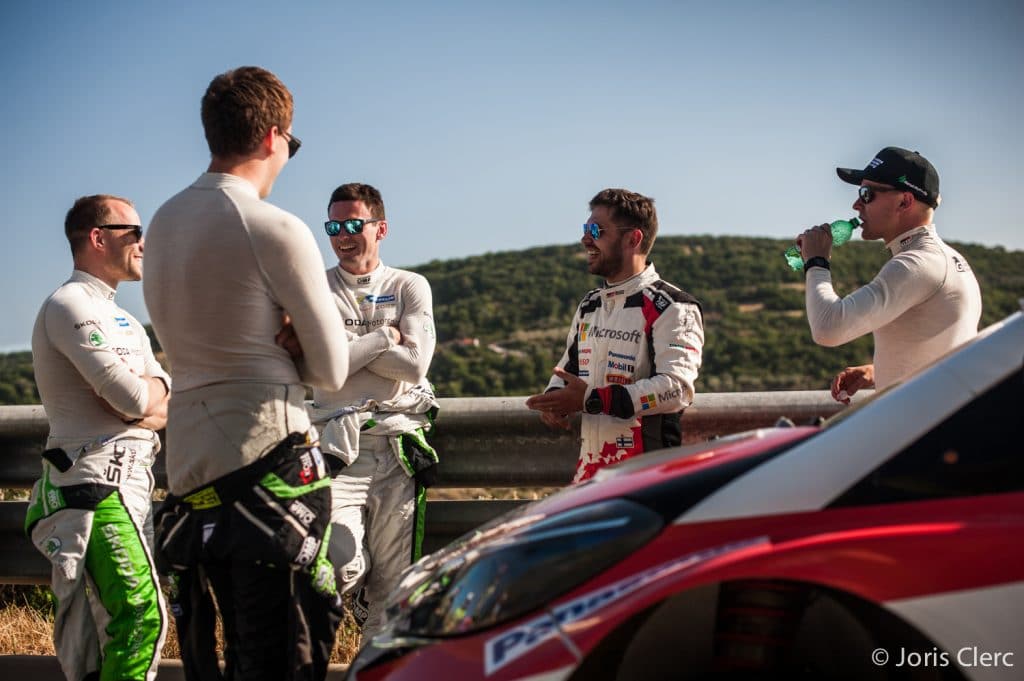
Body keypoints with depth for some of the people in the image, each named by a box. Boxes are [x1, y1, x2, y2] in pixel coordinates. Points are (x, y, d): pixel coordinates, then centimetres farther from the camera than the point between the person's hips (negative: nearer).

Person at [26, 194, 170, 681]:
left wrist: (142, 394, -9)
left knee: (112, 620, 11)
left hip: (131, 480, 10)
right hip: (96, 481, -10)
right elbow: (133, 398, -18)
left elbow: (167, 403, 13)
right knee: (140, 613, -19)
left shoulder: (123, 320, 23)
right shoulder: (70, 305, -8)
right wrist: (145, 392, 5)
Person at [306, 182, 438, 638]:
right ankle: (362, 610, 11)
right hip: (336, 446, -1)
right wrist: (383, 337, -5)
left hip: (397, 447, 1)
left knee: (392, 583, 4)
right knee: (341, 568, -18)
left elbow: (414, 364, -6)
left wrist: (348, 345, -5)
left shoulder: (410, 287, 10)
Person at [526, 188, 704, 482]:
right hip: (589, 471, 7)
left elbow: (676, 388, -19)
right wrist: (554, 401, 4)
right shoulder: (589, 307, 18)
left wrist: (592, 399, -23)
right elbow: (568, 368, 29)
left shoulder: (672, 309, -7)